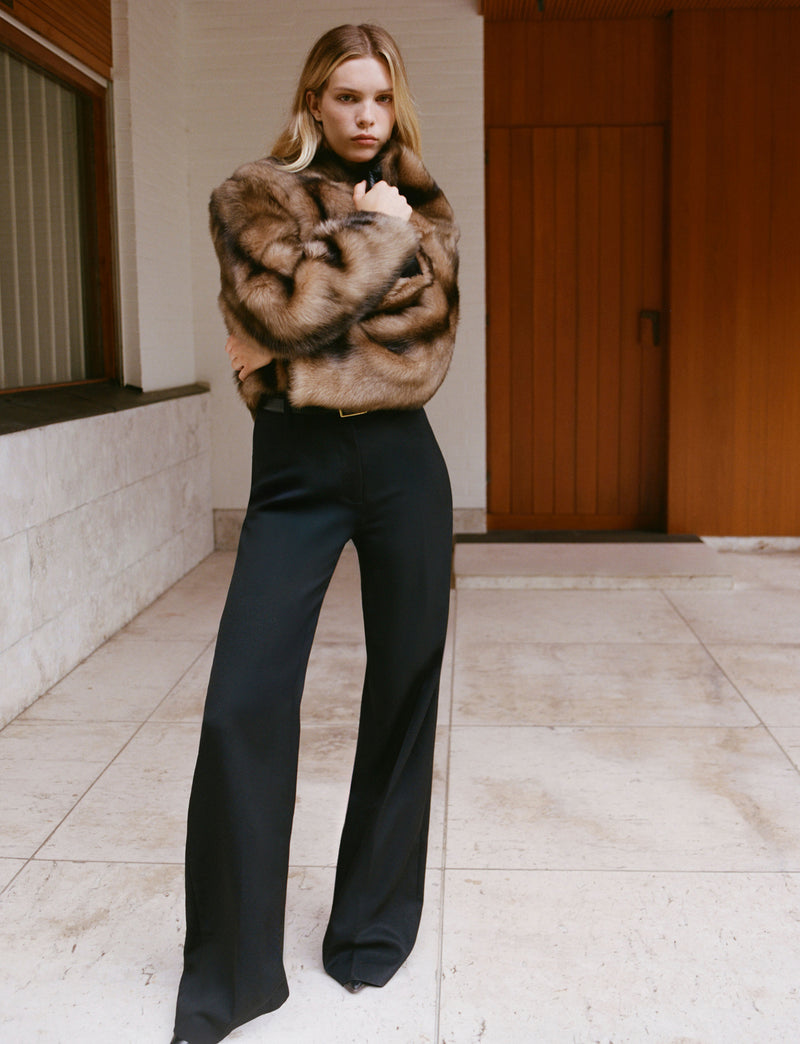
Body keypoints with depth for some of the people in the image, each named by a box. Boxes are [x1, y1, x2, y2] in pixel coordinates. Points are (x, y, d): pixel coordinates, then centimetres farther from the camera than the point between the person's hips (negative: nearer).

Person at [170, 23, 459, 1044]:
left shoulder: (423, 210, 12)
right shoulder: (254, 197, 6)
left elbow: (427, 331, -4)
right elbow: (291, 306, -12)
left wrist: (301, 345, -11)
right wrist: (376, 233, -5)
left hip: (401, 462, 3)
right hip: (294, 468, -2)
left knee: (404, 692, 7)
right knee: (242, 705, -10)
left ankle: (375, 925, 27)